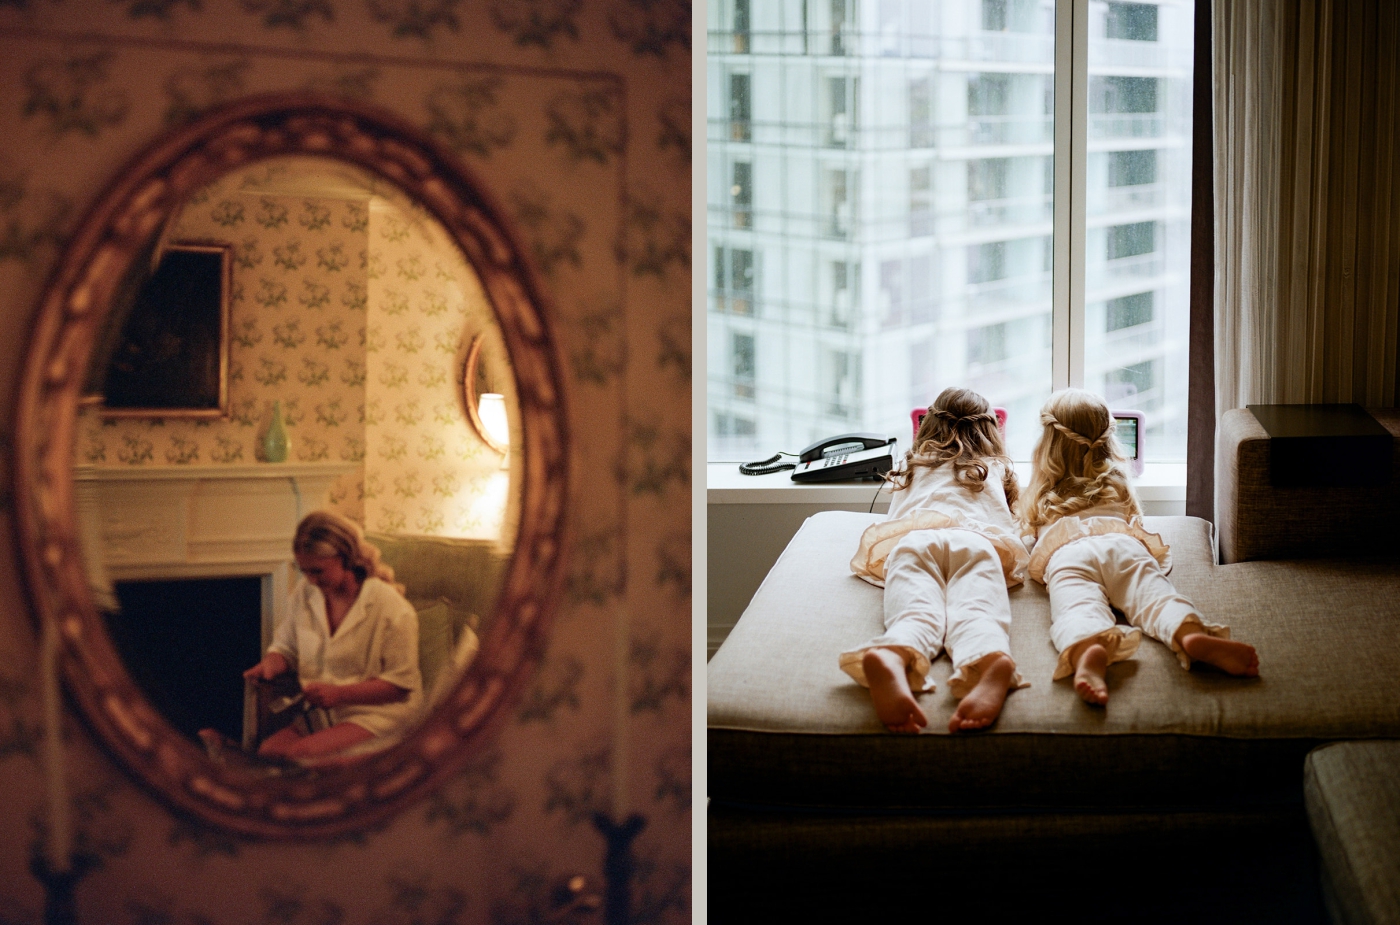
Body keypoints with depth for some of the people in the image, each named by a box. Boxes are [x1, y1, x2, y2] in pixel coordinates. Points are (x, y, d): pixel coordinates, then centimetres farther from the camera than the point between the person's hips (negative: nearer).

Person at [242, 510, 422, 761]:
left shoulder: (391, 607, -13)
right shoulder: (305, 591, 6)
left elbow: (400, 683, -12)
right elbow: (285, 647, 19)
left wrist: (339, 694, -22)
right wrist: (270, 664, -7)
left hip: (378, 713, -6)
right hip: (322, 711, 6)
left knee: (298, 754, -31)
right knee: (267, 750, -26)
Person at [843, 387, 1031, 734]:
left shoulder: (912, 467, 37)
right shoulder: (995, 467, 35)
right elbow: (1008, 528, 38)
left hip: (911, 538, 0)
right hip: (975, 539, 0)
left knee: (915, 614, -27)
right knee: (976, 613, -27)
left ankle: (891, 657, -64)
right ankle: (991, 660, -64)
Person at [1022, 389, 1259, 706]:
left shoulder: (1040, 493, 37)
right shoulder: (1117, 481, 39)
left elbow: (1031, 530, 56)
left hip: (1065, 552, -2)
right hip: (1123, 542, 2)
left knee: (1077, 610, -31)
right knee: (1154, 595, -22)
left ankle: (1088, 651, -66)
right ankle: (1195, 634, -57)